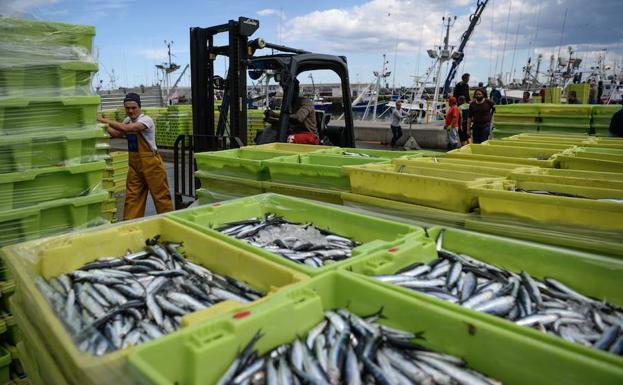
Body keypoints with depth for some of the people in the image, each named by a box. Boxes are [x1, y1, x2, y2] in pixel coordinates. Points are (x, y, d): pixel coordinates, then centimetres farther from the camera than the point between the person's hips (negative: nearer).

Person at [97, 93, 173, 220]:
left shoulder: (146, 120, -17)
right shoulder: (127, 120, 9)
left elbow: (126, 128, -29)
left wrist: (105, 121, -23)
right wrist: (105, 126, 0)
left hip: (150, 163, -7)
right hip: (134, 163, 7)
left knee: (160, 195, 1)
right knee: (132, 197, 7)